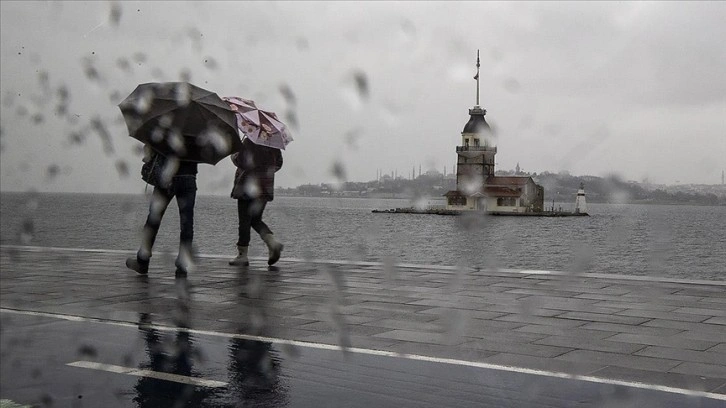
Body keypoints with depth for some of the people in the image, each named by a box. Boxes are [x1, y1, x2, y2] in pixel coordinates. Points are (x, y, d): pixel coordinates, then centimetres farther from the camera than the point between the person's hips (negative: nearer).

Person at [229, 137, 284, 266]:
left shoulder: (249, 141, -13)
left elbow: (240, 161, -15)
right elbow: (278, 163, 13)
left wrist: (233, 155, 5)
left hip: (248, 185, -6)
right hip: (266, 186, 6)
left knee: (244, 221, 1)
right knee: (256, 220, 17)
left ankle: (242, 255, 4)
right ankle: (272, 242, -4)